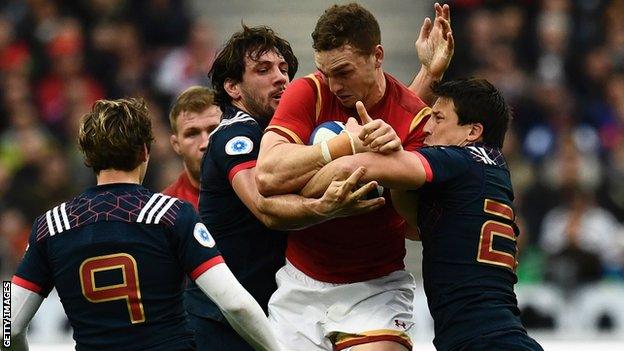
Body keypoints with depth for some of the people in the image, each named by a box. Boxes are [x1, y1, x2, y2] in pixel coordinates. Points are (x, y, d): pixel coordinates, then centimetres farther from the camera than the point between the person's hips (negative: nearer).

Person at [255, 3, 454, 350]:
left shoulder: (414, 116, -7)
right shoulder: (308, 94, -5)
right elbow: (268, 176, -20)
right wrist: (349, 143, -25)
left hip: (376, 288, -2)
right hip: (300, 286, 2)